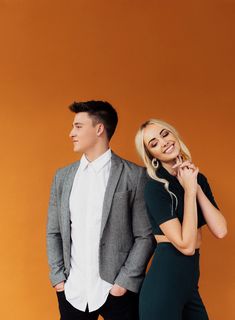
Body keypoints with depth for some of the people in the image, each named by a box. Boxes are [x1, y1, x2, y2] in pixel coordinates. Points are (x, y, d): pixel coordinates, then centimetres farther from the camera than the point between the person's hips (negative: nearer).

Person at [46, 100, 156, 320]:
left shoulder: (134, 175, -7)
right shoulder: (63, 176, 7)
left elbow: (145, 236, -6)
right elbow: (53, 232, 10)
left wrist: (125, 282, -10)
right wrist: (58, 277, 2)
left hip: (116, 291, -4)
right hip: (72, 291, 4)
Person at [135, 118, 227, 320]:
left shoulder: (198, 178, 6)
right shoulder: (155, 187, -14)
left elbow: (220, 231, -5)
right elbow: (186, 245, -21)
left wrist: (196, 187, -10)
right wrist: (189, 190, -17)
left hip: (190, 279, 7)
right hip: (165, 280, -6)